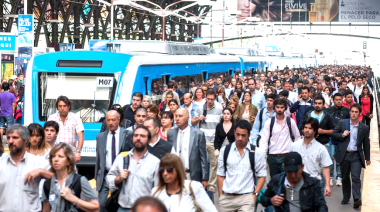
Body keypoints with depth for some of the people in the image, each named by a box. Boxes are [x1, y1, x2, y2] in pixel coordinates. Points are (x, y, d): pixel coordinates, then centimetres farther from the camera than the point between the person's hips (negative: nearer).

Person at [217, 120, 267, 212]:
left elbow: (261, 176, 4)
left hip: (246, 197, -2)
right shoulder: (224, 151, 8)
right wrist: (221, 196, 5)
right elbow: (221, 175, 11)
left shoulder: (257, 152, 2)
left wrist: (255, 195, -5)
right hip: (226, 197, 2)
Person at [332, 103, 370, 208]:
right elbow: (334, 134, 7)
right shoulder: (342, 123, 3)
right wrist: (342, 135, -12)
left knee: (356, 177, -14)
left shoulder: (364, 128, 3)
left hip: (356, 156, -1)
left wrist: (367, 158, 15)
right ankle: (346, 198, 26)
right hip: (344, 155, 2)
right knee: (345, 178, 12)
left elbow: (366, 144, 11)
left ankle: (357, 199, -20)